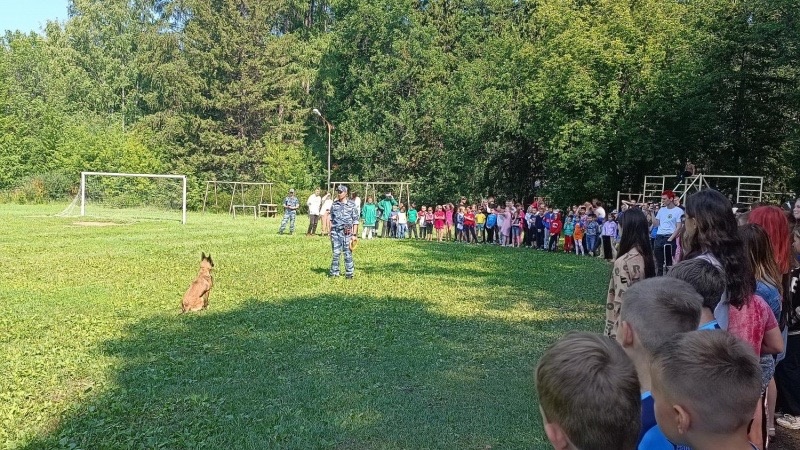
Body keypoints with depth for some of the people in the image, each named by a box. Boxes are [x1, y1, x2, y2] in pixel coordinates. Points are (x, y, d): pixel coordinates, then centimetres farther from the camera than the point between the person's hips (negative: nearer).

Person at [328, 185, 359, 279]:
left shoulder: (352, 205, -2)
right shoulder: (334, 204, 8)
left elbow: (355, 221, -1)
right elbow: (331, 219, 15)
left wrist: (354, 234, -5)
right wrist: (330, 232, 10)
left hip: (346, 232, -3)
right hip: (335, 231, 3)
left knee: (348, 253, 1)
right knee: (336, 253, 6)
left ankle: (349, 273, 10)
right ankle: (334, 272, 14)